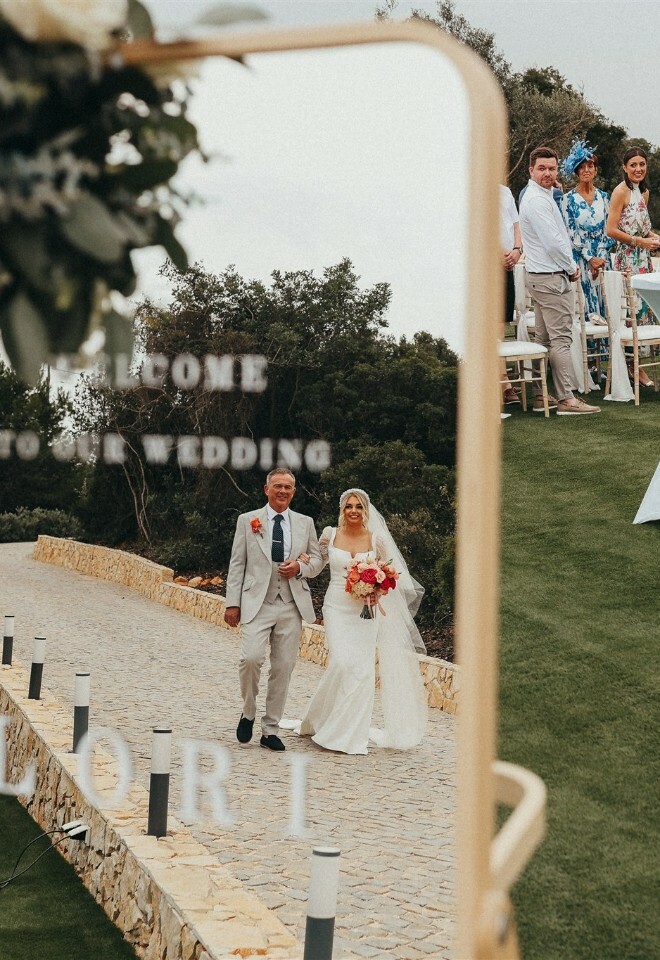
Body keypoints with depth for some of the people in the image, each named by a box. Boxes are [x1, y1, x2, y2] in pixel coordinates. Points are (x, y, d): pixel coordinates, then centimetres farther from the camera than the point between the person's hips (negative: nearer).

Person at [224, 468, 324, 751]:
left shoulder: (305, 523, 12)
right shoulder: (247, 520, 6)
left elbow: (318, 560, 17)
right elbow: (237, 564, 4)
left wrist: (300, 568, -6)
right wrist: (232, 603, -3)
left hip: (292, 606, 3)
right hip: (257, 603, -2)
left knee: (283, 669, 3)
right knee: (251, 658, -20)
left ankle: (270, 730, 14)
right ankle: (248, 713, 6)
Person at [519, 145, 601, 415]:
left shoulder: (542, 196, 17)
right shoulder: (537, 200, -16)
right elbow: (553, 242, -21)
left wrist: (568, 266, 14)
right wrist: (572, 268, -8)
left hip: (539, 275, 11)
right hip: (551, 276, -11)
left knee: (544, 338, 11)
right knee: (561, 338, -10)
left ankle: (540, 396, 15)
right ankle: (566, 400, -9)